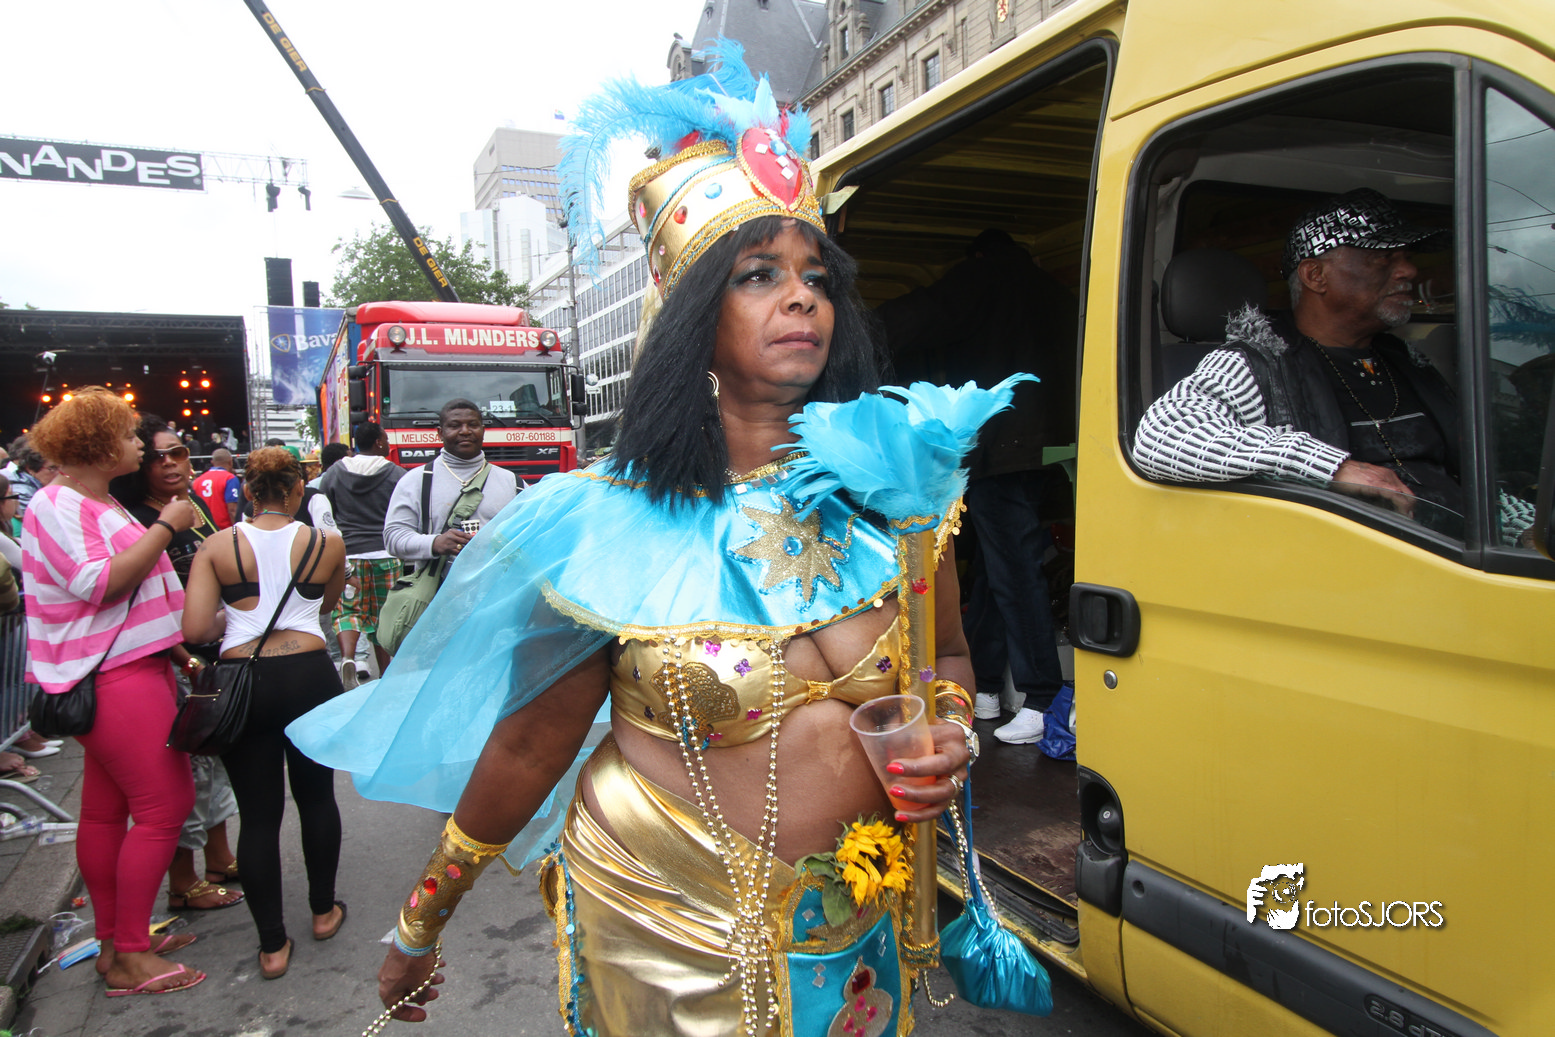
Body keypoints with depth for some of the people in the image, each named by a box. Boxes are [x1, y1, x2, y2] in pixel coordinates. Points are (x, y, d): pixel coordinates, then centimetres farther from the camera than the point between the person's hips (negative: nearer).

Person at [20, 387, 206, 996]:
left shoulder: (97, 503, 17)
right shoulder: (57, 504, -13)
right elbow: (97, 583, -25)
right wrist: (165, 528, -18)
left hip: (129, 666, 10)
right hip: (111, 676, -10)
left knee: (106, 808, 14)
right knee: (165, 804, -8)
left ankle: (115, 941, 24)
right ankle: (130, 957, 3)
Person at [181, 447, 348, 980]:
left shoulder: (217, 547, 0)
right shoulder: (328, 544, 1)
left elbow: (195, 629, -6)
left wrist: (229, 617, 14)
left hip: (242, 683, 0)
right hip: (309, 674, 0)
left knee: (258, 813, 9)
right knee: (316, 796, 18)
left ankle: (272, 944, 16)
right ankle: (324, 910, 33)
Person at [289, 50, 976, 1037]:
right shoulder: (606, 525, -14)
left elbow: (950, 655, 10)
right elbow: (527, 747, -5)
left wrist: (952, 736, -12)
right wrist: (420, 927, 3)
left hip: (859, 933, 4)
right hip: (668, 934, -3)